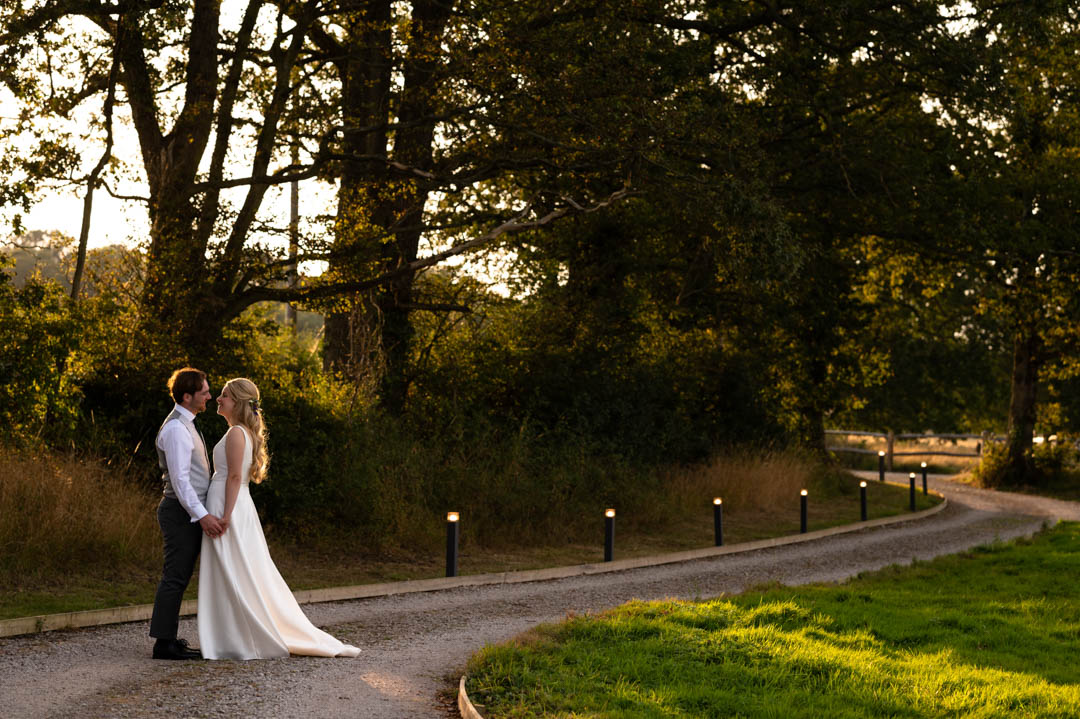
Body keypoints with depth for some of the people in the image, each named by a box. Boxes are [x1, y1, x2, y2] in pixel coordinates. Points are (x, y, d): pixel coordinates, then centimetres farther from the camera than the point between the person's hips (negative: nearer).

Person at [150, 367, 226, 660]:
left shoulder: (185, 425, 17)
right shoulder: (176, 429, -15)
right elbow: (179, 478, -22)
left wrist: (203, 513, 23)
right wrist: (202, 515, -27)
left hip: (191, 513, 10)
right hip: (182, 512, -10)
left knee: (177, 577, 11)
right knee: (175, 576, -9)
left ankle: (167, 638, 15)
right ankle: (164, 642, -7)